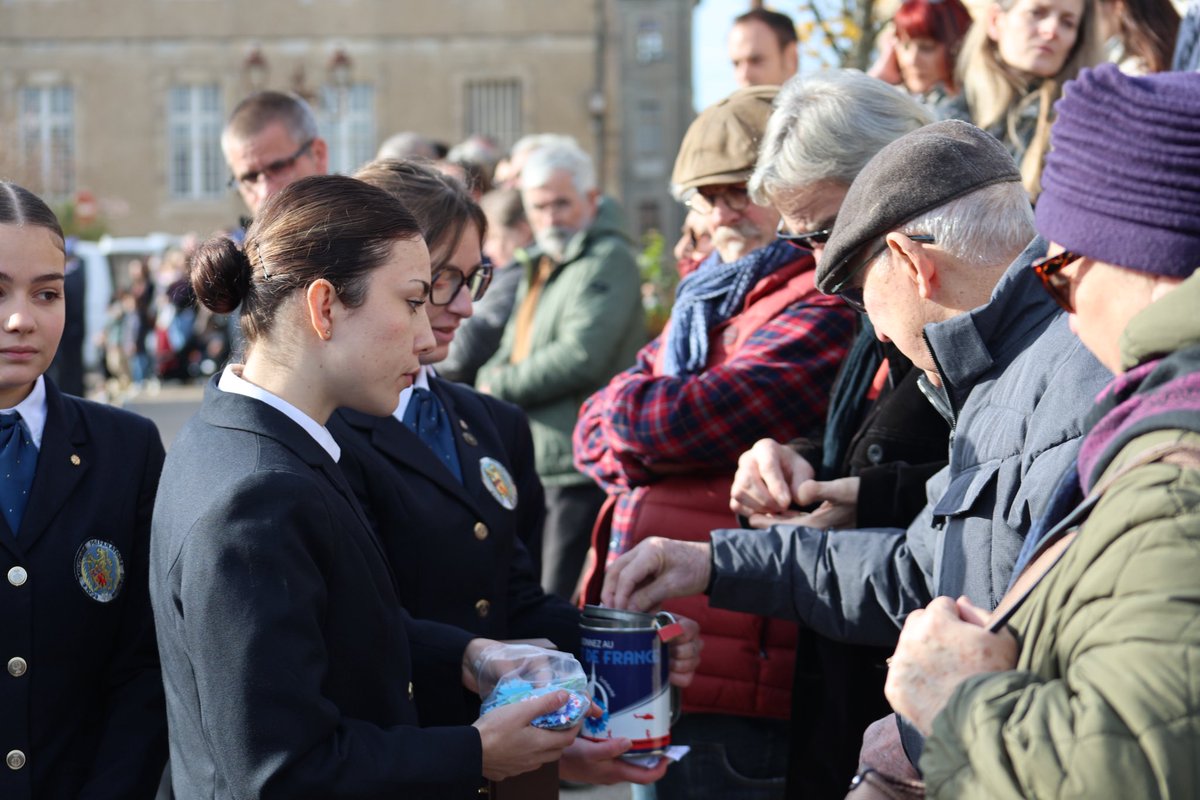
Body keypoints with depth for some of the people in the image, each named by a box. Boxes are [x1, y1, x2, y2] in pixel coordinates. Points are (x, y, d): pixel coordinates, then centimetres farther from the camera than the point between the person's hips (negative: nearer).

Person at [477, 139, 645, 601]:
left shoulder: (609, 260, -10)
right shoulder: (541, 267, 20)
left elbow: (582, 356, -20)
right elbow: (509, 352, 21)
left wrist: (502, 386, -9)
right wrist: (492, 378, -3)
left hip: (583, 472, -9)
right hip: (534, 468, 9)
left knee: (563, 608, -8)